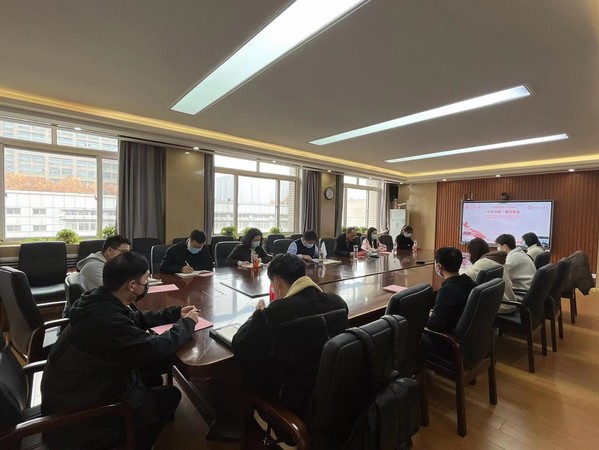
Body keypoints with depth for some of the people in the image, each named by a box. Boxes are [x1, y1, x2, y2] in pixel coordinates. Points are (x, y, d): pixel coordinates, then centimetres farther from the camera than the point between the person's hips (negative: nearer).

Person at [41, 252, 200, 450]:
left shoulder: (101, 300, -7)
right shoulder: (106, 319, -37)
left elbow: (136, 318, 9)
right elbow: (155, 348, -30)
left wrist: (176, 313, 5)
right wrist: (187, 323, -14)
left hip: (79, 383, 9)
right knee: (169, 396, 2)